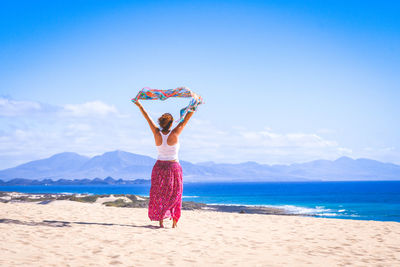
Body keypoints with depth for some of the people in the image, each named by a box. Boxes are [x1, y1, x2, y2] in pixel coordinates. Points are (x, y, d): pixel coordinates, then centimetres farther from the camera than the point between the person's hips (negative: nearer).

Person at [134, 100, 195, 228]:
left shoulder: (157, 133, -4)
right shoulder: (174, 134, -11)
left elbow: (148, 118, 7)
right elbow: (186, 119, -6)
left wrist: (139, 105, 18)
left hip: (159, 167, 2)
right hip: (173, 167, -2)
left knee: (158, 195, 8)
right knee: (174, 194, 8)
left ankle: (161, 221, 4)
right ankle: (174, 221, 5)